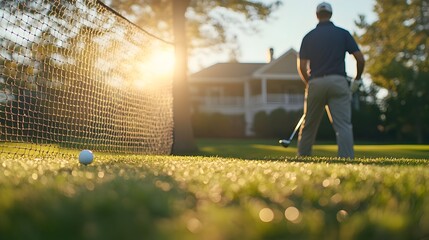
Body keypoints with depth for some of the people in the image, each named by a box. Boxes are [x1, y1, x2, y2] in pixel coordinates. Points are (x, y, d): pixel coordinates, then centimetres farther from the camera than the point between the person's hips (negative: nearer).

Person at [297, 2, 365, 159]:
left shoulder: (309, 37, 8)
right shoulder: (343, 34, 7)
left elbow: (301, 66, 2)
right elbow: (360, 59, 1)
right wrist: (357, 78, 18)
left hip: (315, 83, 1)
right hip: (338, 81, -1)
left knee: (309, 125, 12)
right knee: (343, 125, -5)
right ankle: (347, 159, -16)